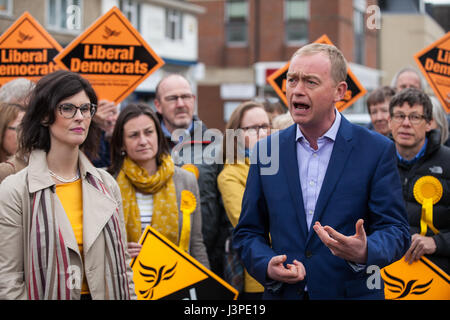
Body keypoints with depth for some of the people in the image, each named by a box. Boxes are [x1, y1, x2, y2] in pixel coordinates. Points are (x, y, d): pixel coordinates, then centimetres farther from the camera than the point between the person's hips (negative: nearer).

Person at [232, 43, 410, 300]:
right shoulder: (267, 151, 2)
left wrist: (364, 252, -28)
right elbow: (248, 232, 6)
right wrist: (266, 265, -13)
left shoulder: (376, 150, -6)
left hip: (352, 293, -2)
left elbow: (395, 230, -8)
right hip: (282, 293, 2)